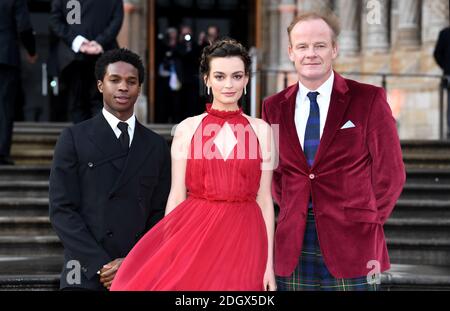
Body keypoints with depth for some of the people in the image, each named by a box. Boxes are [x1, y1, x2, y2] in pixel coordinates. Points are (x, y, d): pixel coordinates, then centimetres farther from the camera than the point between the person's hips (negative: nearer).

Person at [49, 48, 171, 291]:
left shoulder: (157, 146, 11)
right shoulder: (74, 139, 3)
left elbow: (160, 214, 9)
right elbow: (61, 210, -3)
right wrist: (101, 266, -10)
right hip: (87, 276, -2)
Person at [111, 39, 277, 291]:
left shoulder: (261, 130, 5)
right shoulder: (187, 128, 4)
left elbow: (264, 199, 4)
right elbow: (177, 195, 3)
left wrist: (269, 262, -2)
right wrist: (168, 254, -3)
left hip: (243, 236, 0)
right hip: (194, 233, 0)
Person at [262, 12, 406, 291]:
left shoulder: (369, 100, -1)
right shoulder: (274, 107, 9)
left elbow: (390, 172, 1)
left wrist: (366, 224, 2)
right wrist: (294, 211, 7)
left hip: (351, 244, -3)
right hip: (293, 245, 3)